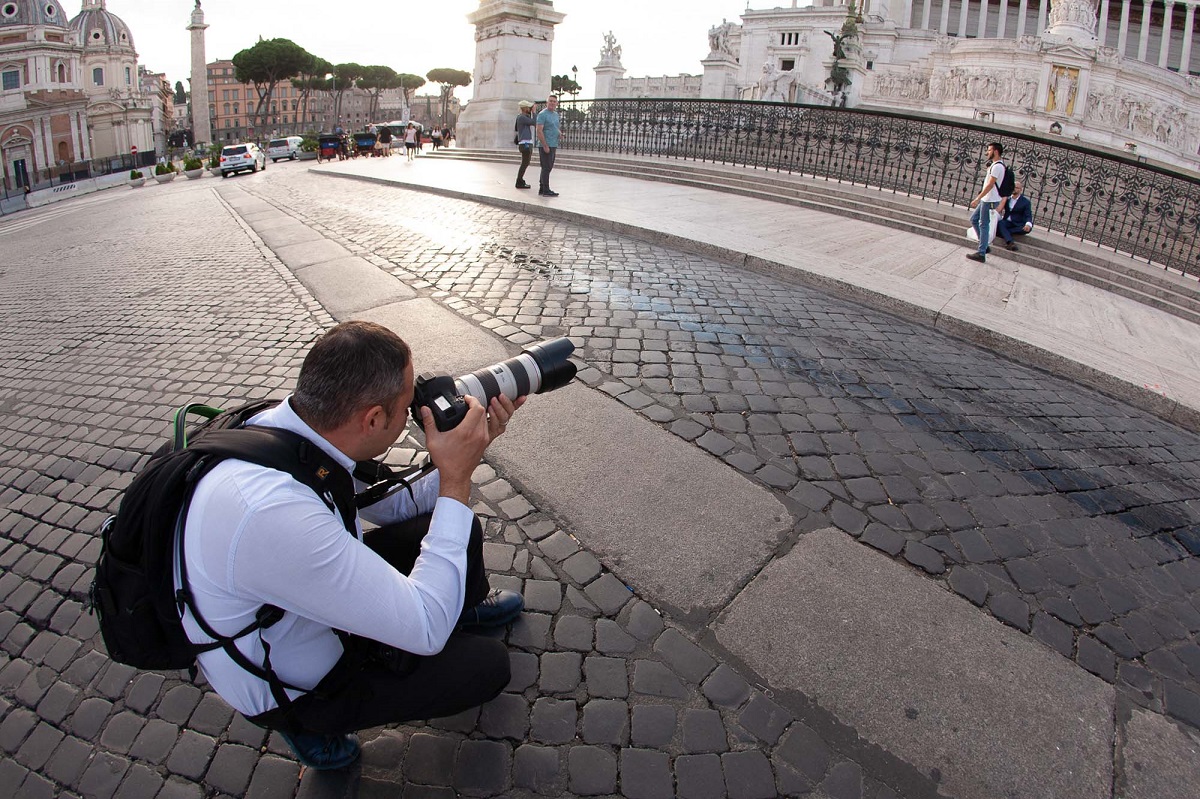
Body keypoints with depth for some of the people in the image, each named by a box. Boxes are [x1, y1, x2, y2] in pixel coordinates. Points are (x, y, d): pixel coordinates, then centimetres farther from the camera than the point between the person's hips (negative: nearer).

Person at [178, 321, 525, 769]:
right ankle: (312, 724, 15)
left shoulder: (288, 425, -15)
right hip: (288, 686, -7)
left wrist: (471, 445, -11)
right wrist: (456, 479, -31)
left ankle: (466, 608, 38)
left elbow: (394, 506, 2)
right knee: (487, 665, -2)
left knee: (460, 529, 4)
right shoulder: (274, 511, -42)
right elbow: (426, 629, -35)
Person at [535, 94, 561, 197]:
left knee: (548, 168, 11)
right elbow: (539, 131, -17)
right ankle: (546, 191, -7)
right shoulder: (543, 114, -10)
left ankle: (542, 189, 17)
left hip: (553, 146, 9)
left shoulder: (555, 114, 16)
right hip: (545, 146, -9)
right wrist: (545, 146, -20)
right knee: (546, 168, -9)